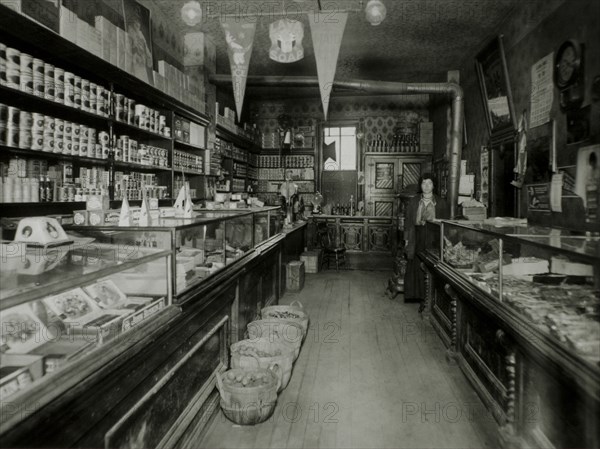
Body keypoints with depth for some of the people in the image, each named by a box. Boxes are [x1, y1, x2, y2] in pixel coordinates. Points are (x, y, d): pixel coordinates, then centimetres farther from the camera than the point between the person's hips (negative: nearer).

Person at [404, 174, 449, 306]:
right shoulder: (413, 201, 8)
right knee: (416, 265, 3)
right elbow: (408, 220, 9)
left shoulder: (441, 203, 4)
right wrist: (407, 238, 3)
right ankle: (416, 295, 13)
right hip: (417, 237, 2)